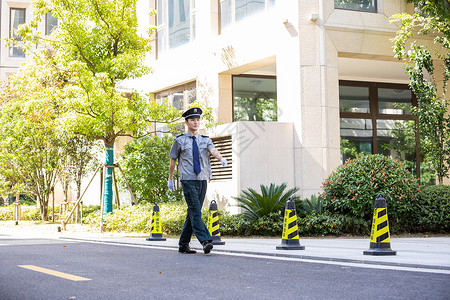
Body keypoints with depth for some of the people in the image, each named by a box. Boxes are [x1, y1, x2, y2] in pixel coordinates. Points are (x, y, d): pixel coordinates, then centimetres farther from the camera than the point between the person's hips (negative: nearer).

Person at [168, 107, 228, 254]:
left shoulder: (205, 140, 11)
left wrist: (221, 159, -31)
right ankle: (205, 241, -25)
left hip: (202, 180, 4)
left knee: (193, 213, 8)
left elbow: (213, 150, -9)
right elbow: (173, 160, 12)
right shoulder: (179, 140, 4)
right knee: (195, 211, -15)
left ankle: (183, 244, 16)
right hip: (188, 180, -4)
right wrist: (170, 179, 15)